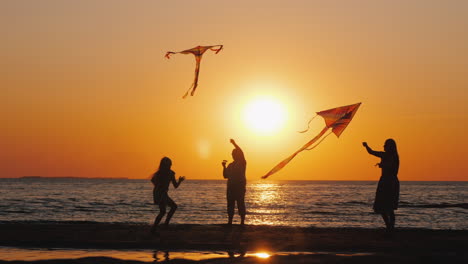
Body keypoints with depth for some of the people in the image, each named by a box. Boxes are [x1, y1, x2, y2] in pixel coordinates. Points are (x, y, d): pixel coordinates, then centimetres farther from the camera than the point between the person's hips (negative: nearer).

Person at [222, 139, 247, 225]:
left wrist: (234, 144, -22)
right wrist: (224, 167, 1)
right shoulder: (230, 165, 18)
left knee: (240, 204, -9)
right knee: (230, 204, 3)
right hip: (231, 187, 6)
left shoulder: (242, 163, 2)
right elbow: (225, 176, 15)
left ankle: (242, 221, -8)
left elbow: (241, 153, -17)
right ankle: (230, 221, 5)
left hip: (240, 187, -6)